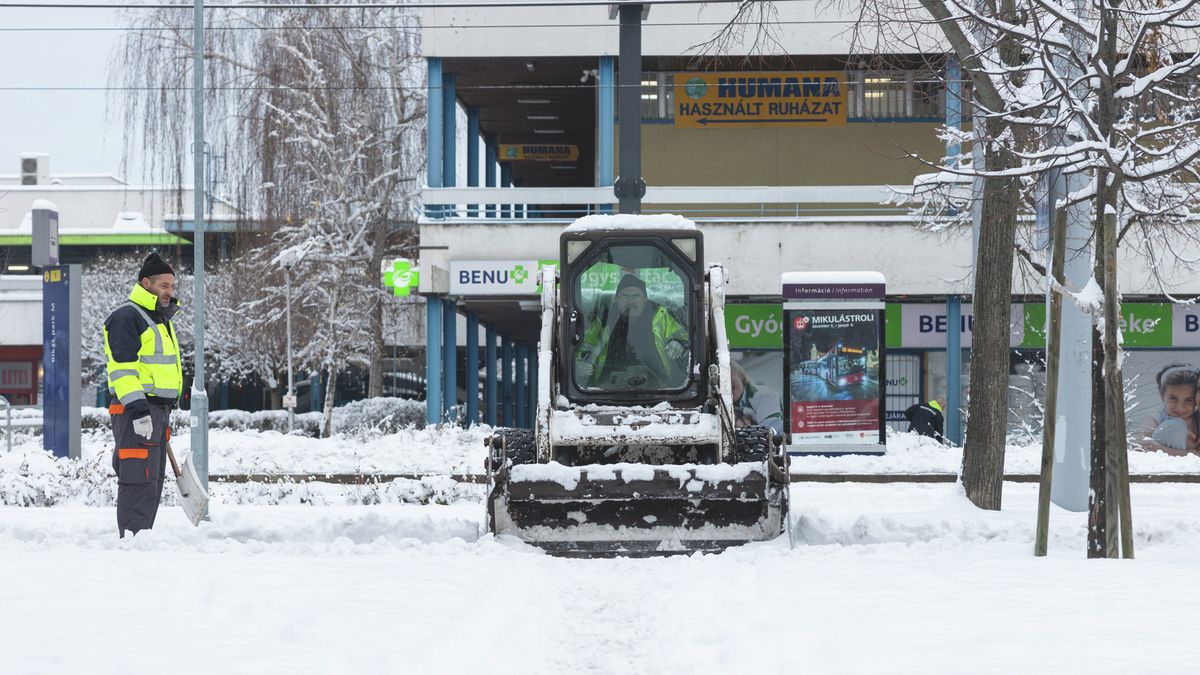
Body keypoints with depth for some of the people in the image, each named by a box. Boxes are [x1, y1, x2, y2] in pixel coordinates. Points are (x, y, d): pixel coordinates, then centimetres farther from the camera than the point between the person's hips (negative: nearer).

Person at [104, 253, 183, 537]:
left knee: (154, 480, 12)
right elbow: (122, 366, -19)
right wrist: (138, 409, -26)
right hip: (135, 410, -10)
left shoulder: (159, 319, 22)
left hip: (157, 409, 10)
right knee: (139, 479, -14)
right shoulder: (126, 317, -10)